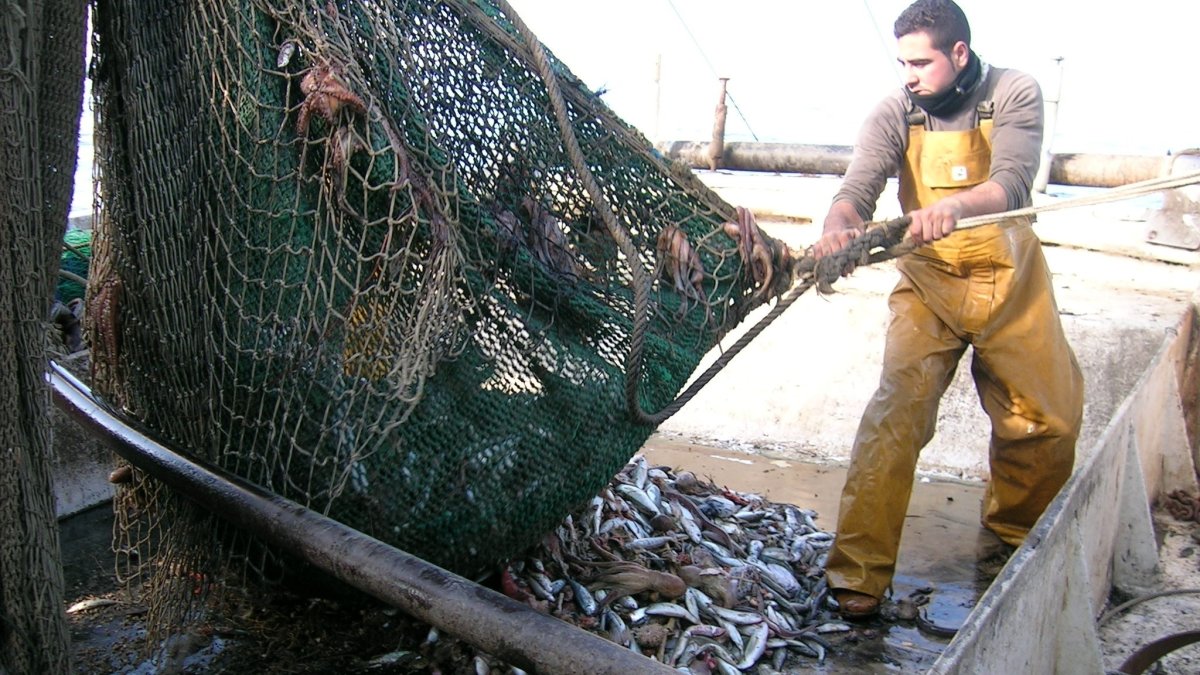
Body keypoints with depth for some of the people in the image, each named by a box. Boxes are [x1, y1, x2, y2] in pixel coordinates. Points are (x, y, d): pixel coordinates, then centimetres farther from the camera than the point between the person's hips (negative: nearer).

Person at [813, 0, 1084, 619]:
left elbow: (1011, 184, -23)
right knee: (896, 413, -16)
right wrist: (837, 228, -41)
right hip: (928, 284, -1)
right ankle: (858, 571, -11)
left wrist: (956, 204, -45)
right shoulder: (895, 114, -7)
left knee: (1049, 418, 8)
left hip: (1011, 280, 1)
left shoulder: (1014, 95, -9)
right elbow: (857, 190, -17)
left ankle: (1015, 533, 36)